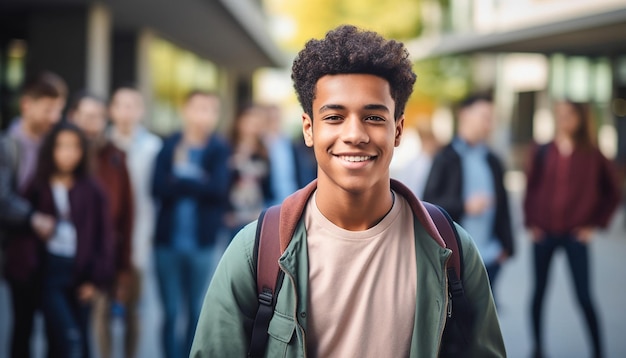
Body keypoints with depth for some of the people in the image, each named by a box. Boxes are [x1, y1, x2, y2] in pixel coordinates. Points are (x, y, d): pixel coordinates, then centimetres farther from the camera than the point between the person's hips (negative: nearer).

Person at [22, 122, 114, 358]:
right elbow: (25, 235, 4)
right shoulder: (38, 189, 0)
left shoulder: (92, 192, 4)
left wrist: (96, 279, 0)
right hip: (49, 274, -3)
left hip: (80, 278, 3)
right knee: (70, 338, -15)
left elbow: (103, 236, 4)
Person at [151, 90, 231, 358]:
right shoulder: (169, 147, 2)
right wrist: (198, 182, -15)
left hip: (203, 243, -1)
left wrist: (182, 176, -9)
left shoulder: (221, 150, -1)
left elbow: (219, 189, -14)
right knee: (171, 313, 6)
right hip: (169, 241, 1)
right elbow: (158, 189, -9)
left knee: (197, 313, 8)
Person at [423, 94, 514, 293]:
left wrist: (506, 245, 9)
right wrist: (465, 205, -19)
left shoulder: (492, 161, 11)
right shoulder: (446, 159, -5)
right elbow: (429, 202, -9)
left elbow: (502, 206, 13)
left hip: (489, 256, 5)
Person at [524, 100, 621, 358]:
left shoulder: (592, 155, 0)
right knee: (539, 291, 9)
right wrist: (531, 222, 0)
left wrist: (595, 223, 1)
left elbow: (613, 193, 7)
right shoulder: (542, 153, 4)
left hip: (575, 234, -2)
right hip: (543, 232, 2)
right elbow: (531, 189, 8)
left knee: (583, 296, -6)